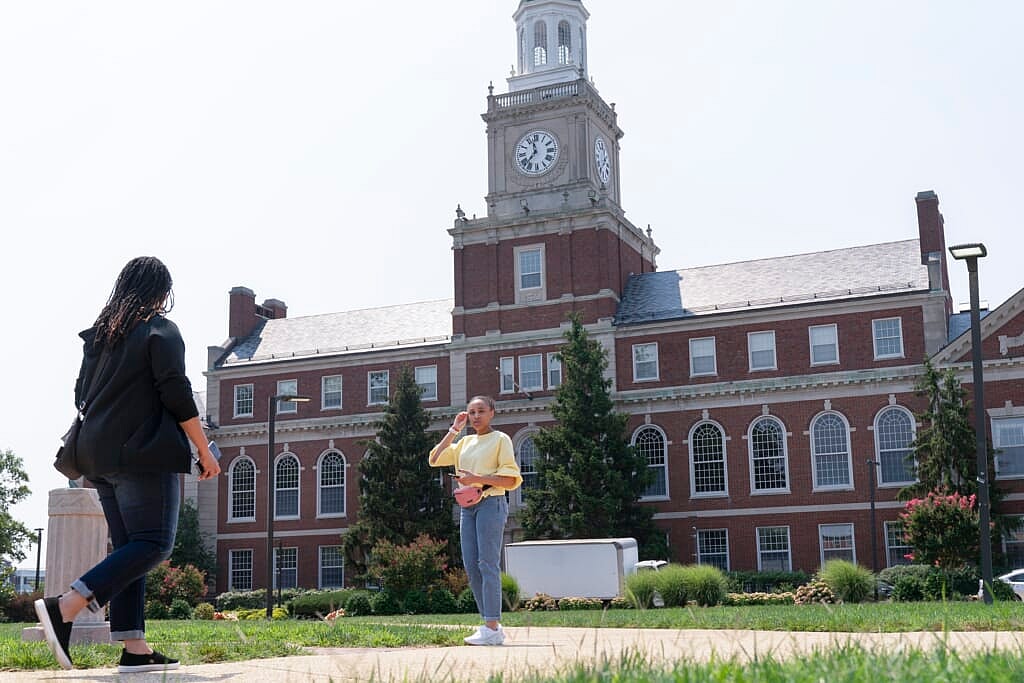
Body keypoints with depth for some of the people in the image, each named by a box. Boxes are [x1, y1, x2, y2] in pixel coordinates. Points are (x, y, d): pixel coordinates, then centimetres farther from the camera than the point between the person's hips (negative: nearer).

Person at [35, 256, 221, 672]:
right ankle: (64, 608, -21)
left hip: (99, 454, 8)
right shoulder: (161, 330, -4)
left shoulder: (98, 334, 17)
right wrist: (204, 450, -5)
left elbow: (81, 395, 19)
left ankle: (134, 649, 1)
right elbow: (177, 395, -11)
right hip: (145, 452, -8)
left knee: (128, 547, 7)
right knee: (154, 542, -8)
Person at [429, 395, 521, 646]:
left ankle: (492, 629, -13)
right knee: (471, 566, 4)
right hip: (468, 506, 7)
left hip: (491, 503, -7)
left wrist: (477, 479, -18)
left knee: (488, 564, -12)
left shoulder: (500, 439, 1)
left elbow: (512, 479, -7)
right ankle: (491, 624, 10)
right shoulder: (465, 442, 19)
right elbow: (435, 459, 14)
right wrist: (453, 430, 11)